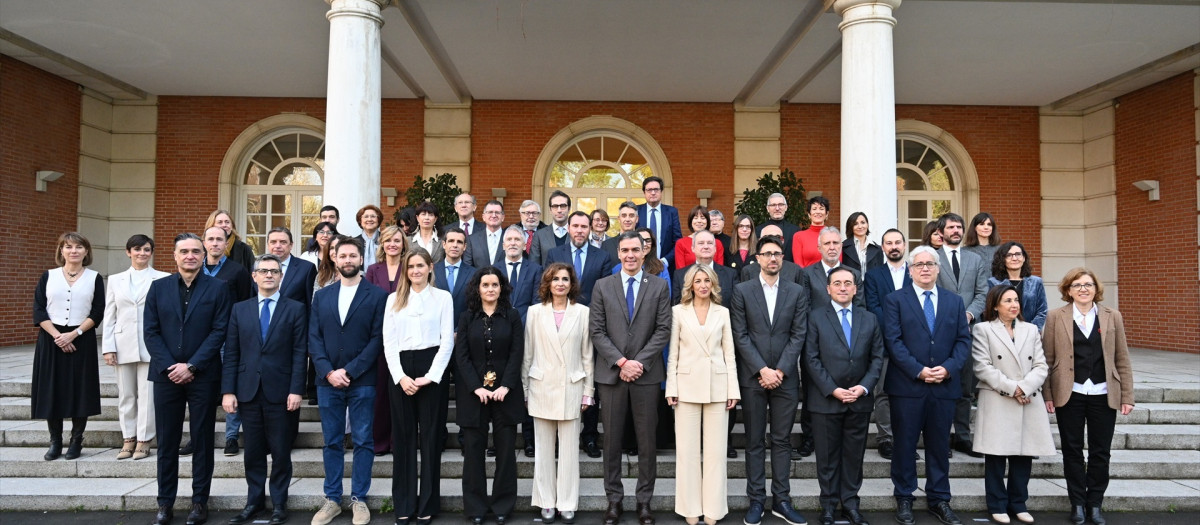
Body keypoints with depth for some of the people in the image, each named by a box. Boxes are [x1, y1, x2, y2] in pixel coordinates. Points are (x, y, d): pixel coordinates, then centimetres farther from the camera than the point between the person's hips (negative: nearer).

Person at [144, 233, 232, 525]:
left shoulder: (218, 288, 1)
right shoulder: (159, 287, 8)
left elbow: (219, 332, -6)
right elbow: (151, 332, 3)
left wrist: (192, 366, -12)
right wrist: (168, 366, -9)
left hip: (203, 376, -2)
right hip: (166, 375, 2)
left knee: (202, 441, 5)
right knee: (167, 441, 7)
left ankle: (200, 501, 15)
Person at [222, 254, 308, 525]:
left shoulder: (296, 309, 2)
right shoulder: (239, 309, 10)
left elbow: (299, 353, -3)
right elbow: (231, 354, 6)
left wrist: (296, 390, -10)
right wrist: (228, 391, -1)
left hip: (281, 391, -2)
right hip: (248, 391, 2)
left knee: (281, 452, 5)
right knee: (253, 452, 10)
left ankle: (279, 503, 17)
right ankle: (254, 501, 22)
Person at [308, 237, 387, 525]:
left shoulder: (377, 295, -1)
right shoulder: (321, 296, 10)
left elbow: (377, 339, -7)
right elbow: (314, 339, 4)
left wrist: (350, 371, -13)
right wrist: (328, 372, -9)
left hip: (362, 381, -3)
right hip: (328, 381, 3)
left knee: (362, 441, 4)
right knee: (332, 442, 10)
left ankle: (359, 499, 15)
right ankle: (332, 499, 20)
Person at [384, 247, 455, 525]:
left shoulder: (443, 297, 4)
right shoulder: (394, 299, 11)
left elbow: (447, 340, -1)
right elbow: (388, 341, 5)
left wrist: (430, 376, -10)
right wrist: (400, 376, -8)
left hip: (431, 370, -2)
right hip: (400, 372, 2)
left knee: (430, 436, 2)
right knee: (403, 437, 6)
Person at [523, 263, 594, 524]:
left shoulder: (582, 312, 3)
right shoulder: (535, 312, 4)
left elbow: (587, 355, 5)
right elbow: (528, 353, 6)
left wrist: (588, 392, 4)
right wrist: (524, 390, 5)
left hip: (571, 387, 0)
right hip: (542, 387, 1)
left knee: (569, 448, 4)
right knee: (544, 449, 7)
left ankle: (567, 503, 15)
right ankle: (546, 502, 18)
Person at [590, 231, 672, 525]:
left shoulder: (659, 286, 4)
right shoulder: (603, 286, 5)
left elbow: (663, 330, -2)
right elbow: (597, 332, 0)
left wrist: (639, 362, -12)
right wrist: (621, 362, -11)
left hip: (646, 373, 0)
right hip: (611, 374, 1)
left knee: (647, 441, 6)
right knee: (612, 440, 7)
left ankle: (644, 500, 17)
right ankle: (614, 499, 18)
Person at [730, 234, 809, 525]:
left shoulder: (798, 292, 6)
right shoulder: (742, 290, 2)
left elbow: (798, 335, 1)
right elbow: (740, 335, -3)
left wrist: (780, 370, -9)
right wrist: (762, 369, -11)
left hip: (785, 377, 1)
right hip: (752, 377, -1)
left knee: (782, 440, 8)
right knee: (755, 441, 6)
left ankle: (782, 500, 16)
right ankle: (756, 500, 13)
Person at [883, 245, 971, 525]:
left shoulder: (955, 301, 12)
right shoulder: (895, 300, 1)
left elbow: (963, 340, 6)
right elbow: (893, 341, -7)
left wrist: (948, 368, -10)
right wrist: (918, 371, -15)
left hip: (944, 385, 3)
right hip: (906, 386, -3)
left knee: (939, 445, 11)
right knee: (905, 445, 5)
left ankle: (939, 500, 21)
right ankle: (904, 499, 15)